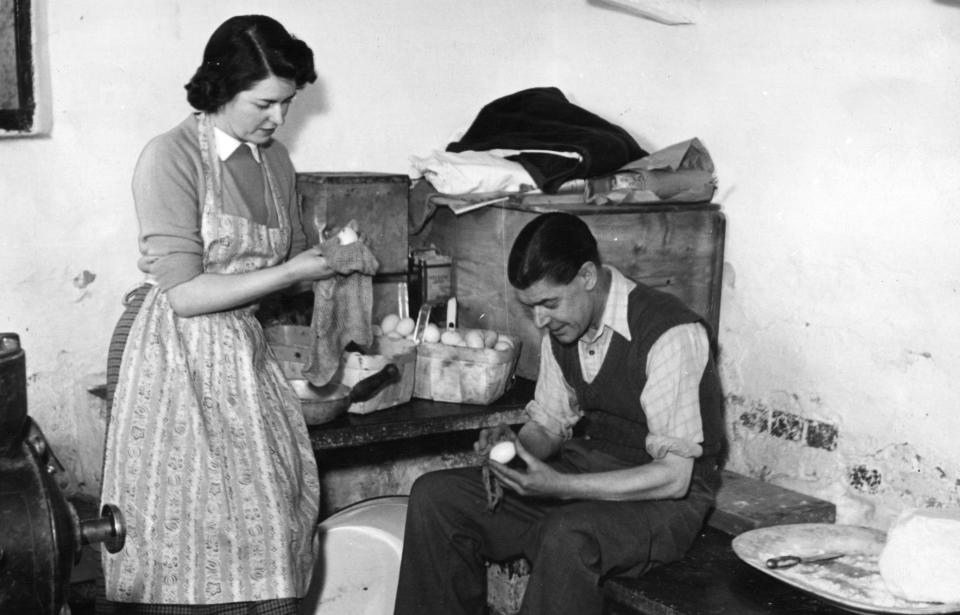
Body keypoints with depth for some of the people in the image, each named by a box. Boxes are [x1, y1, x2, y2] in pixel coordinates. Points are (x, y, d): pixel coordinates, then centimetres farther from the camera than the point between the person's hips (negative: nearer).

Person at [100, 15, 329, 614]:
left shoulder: (276, 160, 7)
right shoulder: (170, 158, -12)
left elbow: (293, 259, 18)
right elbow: (184, 293, -17)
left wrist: (331, 257, -3)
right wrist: (289, 272, -17)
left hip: (249, 358, 6)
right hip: (183, 361, -6)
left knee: (269, 526, 5)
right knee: (192, 532, 1)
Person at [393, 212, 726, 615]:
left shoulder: (669, 334, -23)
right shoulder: (561, 325, 1)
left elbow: (673, 477, -24)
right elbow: (548, 425, 12)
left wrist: (560, 485, -30)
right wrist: (514, 446, -12)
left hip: (662, 501, -7)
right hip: (584, 473, 7)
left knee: (568, 539, -39)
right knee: (433, 496, -7)